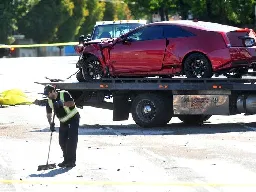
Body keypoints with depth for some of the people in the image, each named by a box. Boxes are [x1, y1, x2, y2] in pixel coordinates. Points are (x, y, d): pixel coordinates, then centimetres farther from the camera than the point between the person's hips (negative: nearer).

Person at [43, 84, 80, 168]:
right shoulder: (49, 102, -3)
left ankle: (72, 161, -10)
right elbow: (49, 114, 4)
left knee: (72, 140, -13)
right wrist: (51, 123, -10)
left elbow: (72, 103, -28)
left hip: (73, 118, -6)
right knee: (62, 141, 3)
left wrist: (63, 103, -40)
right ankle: (66, 160, 16)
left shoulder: (64, 94, -18)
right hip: (63, 122, 6)